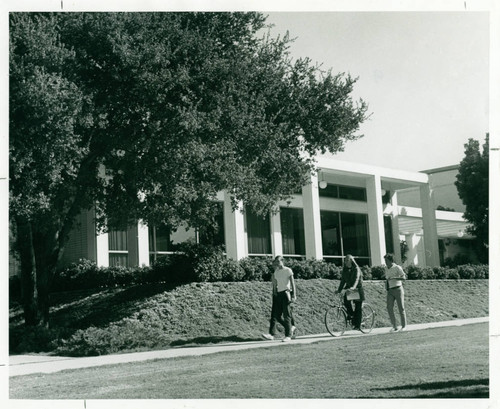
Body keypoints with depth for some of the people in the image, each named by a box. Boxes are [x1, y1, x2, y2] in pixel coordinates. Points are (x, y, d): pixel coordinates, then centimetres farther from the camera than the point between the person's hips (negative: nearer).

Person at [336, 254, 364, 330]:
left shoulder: (356, 269, -12)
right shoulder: (345, 270, 5)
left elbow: (357, 279, -27)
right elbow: (343, 280, 4)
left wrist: (353, 287, -44)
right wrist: (339, 290, -7)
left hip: (358, 289, -4)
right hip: (349, 288, 5)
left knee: (358, 308, -4)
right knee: (346, 299, -25)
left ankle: (357, 325, 1)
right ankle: (351, 314, -4)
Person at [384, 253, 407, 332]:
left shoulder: (397, 268, -7)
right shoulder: (386, 268, 13)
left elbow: (404, 277, -17)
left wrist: (394, 278, -27)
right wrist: (386, 284, 11)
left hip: (398, 289, -6)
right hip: (390, 290, 6)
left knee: (401, 308, 0)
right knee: (389, 308, -7)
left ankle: (404, 326, 10)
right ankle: (394, 326, -1)